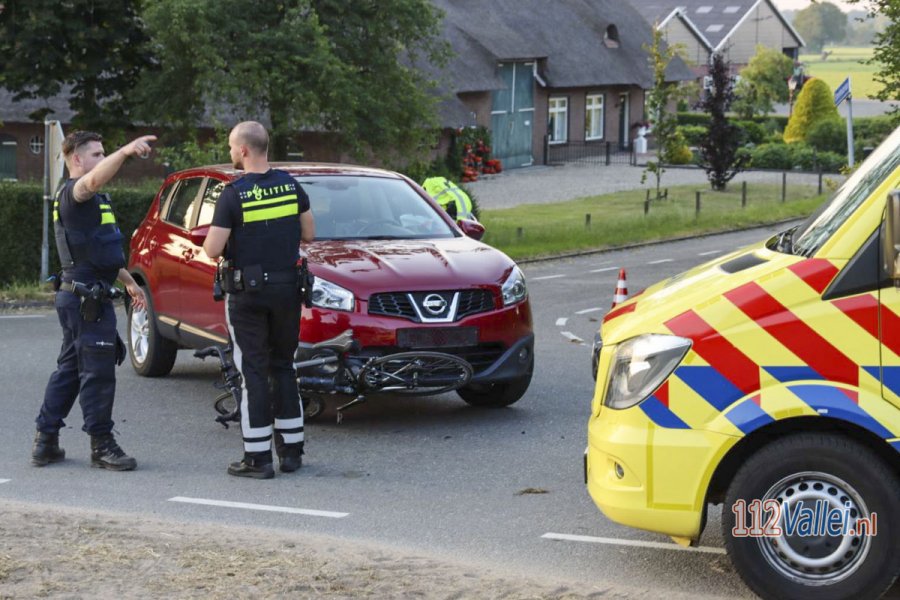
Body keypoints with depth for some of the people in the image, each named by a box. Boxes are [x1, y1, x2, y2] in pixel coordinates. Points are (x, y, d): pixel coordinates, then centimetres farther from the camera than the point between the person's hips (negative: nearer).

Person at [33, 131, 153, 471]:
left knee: (70, 368, 13)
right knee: (98, 372, -5)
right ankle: (102, 446, 1)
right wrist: (125, 152, -52)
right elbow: (94, 180, -38)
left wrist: (129, 282, 30)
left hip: (79, 297, 11)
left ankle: (45, 441, 17)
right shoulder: (73, 192, -12)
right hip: (86, 297, -11)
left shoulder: (92, 199, 21)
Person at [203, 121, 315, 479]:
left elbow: (212, 250, -14)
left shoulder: (233, 195, -13)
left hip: (246, 292, -4)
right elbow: (309, 234, 8)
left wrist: (218, 236, 8)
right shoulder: (291, 186, 0)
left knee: (252, 372, 0)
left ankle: (258, 457, 0)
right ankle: (291, 450, 17)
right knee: (283, 367, 14)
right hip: (287, 287, 4)